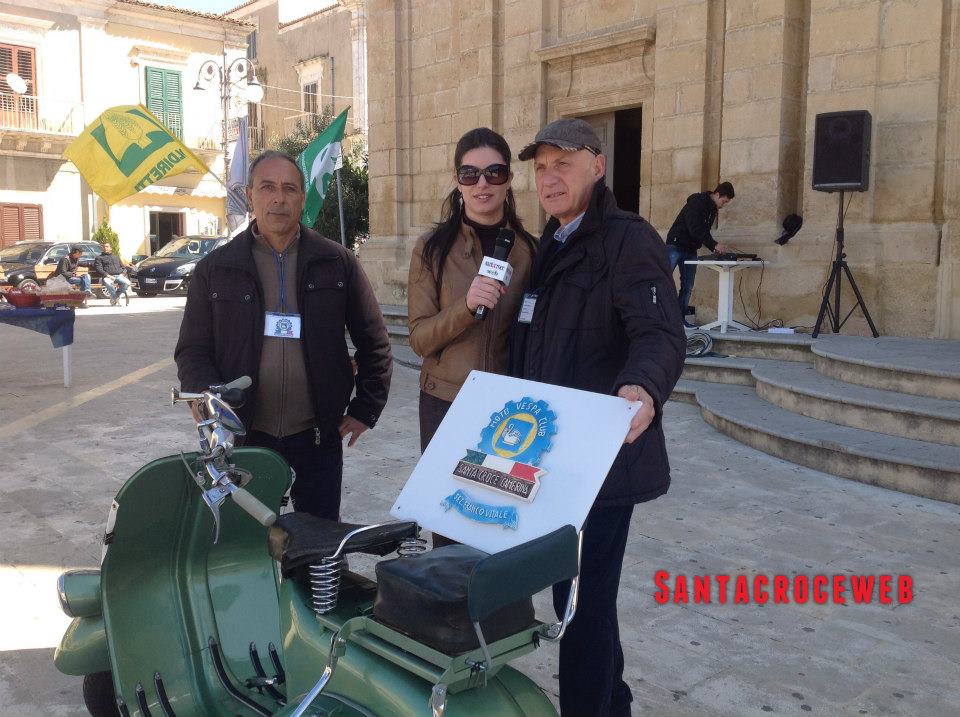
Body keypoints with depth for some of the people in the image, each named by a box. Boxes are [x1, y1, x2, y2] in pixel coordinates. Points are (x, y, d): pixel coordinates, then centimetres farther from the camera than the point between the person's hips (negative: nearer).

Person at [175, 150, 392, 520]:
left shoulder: (337, 263, 4)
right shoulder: (215, 269, 4)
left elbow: (373, 343, 9)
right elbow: (192, 351, 4)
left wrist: (365, 409, 4)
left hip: (317, 437, 0)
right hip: (243, 438, 0)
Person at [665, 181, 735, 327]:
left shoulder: (712, 209, 11)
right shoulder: (696, 203, -16)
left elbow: (704, 232, 14)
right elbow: (695, 230, -25)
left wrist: (714, 248, -1)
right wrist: (715, 245, -27)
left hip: (691, 250, 8)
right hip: (676, 246, -8)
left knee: (688, 286, 2)